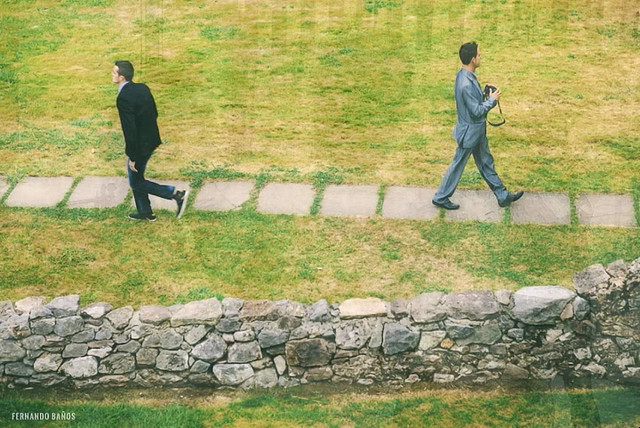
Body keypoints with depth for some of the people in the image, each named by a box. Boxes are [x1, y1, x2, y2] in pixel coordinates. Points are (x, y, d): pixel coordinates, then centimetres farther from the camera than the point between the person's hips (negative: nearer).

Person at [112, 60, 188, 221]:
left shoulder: (123, 98, -26)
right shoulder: (143, 88, 0)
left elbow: (129, 129, -25)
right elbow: (154, 113, 10)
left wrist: (132, 157, -18)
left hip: (139, 145, -9)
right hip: (151, 139, 9)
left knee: (136, 182, 8)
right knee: (136, 177, 24)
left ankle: (177, 194, 0)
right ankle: (145, 212, 35)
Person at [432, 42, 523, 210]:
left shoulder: (465, 75, -1)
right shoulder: (466, 84, -33)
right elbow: (477, 111, -26)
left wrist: (487, 95, 1)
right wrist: (492, 99, -15)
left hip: (477, 131, 10)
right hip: (470, 132, -10)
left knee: (486, 163, 19)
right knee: (458, 165, 8)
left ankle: (503, 196, 31)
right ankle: (440, 197, 24)